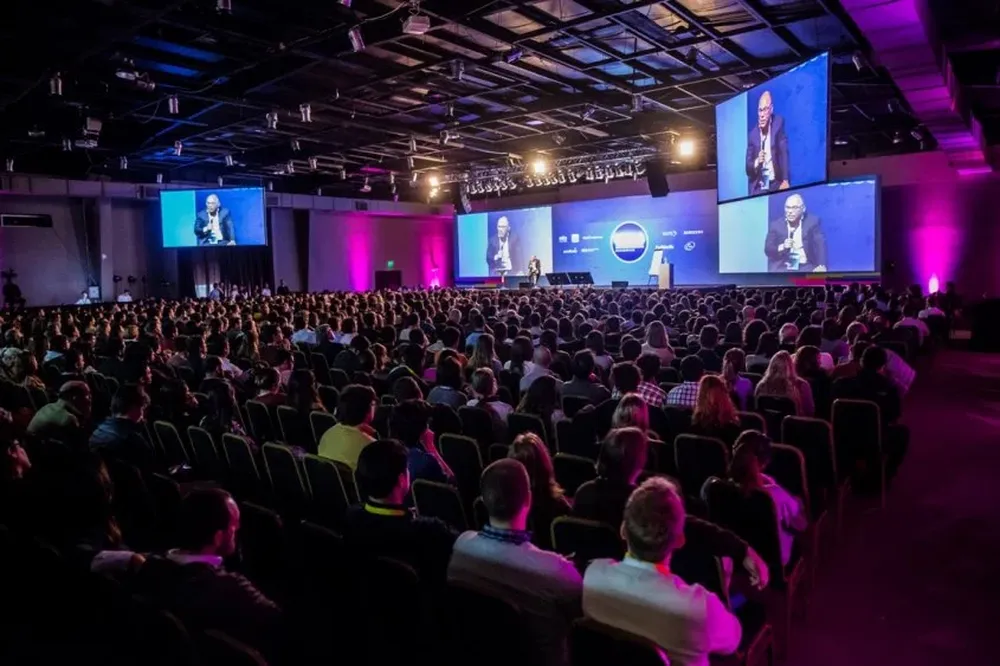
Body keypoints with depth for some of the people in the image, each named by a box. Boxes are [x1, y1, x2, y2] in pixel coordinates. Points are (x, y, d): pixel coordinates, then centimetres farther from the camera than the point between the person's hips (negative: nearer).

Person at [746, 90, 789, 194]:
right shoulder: (753, 134, 5)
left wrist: (786, 180, -20)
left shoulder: (779, 123, 0)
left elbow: (784, 153, -9)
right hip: (758, 189, 1)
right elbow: (748, 168, 5)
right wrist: (757, 162, -17)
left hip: (776, 184, -1)